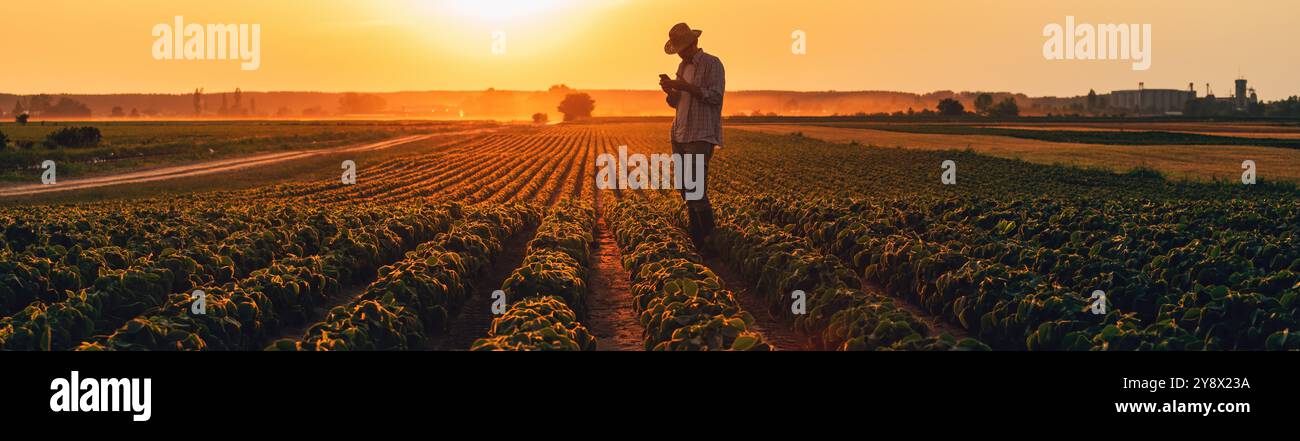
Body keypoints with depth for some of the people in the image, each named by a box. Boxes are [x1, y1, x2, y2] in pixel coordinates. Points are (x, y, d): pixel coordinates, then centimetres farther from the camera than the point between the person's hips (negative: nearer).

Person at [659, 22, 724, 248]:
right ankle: (695, 239, 14)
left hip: (701, 137, -8)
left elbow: (715, 96, -16)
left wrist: (686, 87, -21)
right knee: (685, 191, 7)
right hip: (680, 135, 8)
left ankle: (710, 237, -8)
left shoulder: (712, 64, -6)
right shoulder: (683, 66, 18)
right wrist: (669, 90, -3)